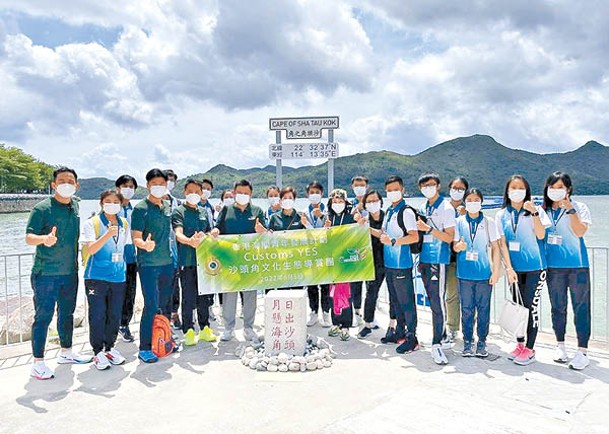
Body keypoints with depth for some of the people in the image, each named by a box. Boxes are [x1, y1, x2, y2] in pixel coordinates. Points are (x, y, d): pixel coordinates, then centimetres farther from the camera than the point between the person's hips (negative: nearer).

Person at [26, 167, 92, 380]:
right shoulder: (42, 208, -11)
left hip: (70, 272, 6)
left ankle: (66, 352, 32)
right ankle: (38, 362, 10)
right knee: (43, 317, -1)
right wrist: (43, 239, -36)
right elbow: (29, 237, -16)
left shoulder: (76, 205, 7)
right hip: (46, 273, -6)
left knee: (67, 313, 17)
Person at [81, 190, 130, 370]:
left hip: (118, 277, 4)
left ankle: (110, 347, 26)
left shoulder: (124, 224, 10)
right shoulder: (92, 223, -4)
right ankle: (98, 351, 15)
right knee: (97, 315, 1)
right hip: (97, 277, -4)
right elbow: (90, 249, -13)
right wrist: (107, 235, -26)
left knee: (115, 315, 10)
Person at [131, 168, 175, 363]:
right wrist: (145, 245, -34)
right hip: (148, 264, -6)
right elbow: (136, 238, -14)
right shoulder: (141, 209, -9)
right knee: (151, 305, -7)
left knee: (165, 304, 14)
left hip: (167, 262, 7)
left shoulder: (168, 206, 10)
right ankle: (144, 348, 5)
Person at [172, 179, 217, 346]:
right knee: (188, 297, -1)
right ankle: (188, 331, 11)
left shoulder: (204, 211, 15)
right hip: (187, 260, -5)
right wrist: (190, 241, -36)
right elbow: (178, 234, -17)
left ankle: (204, 329, 23)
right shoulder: (179, 211, -2)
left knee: (204, 295, 11)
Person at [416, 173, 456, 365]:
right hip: (424, 260, 7)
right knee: (433, 302, 12)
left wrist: (428, 228, -21)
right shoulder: (423, 208, 15)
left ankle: (437, 344, -5)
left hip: (438, 260, -7)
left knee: (438, 302, -9)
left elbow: (449, 237, -11)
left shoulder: (446, 208, -6)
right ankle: (443, 337, 24)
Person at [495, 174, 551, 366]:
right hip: (514, 268, 3)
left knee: (530, 306, -2)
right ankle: (520, 344, 23)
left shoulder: (536, 210, 1)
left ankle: (529, 349, 8)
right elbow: (502, 243, 5)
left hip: (534, 267, -3)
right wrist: (508, 267, -2)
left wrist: (533, 213, -19)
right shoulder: (502, 215, 7)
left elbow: (540, 235, -10)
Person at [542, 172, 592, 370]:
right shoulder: (545, 211, 9)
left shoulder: (579, 207, -1)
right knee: (557, 307, 12)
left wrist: (570, 210, -19)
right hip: (553, 266, 3)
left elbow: (580, 231, -15)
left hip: (577, 264, -3)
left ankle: (582, 351, 6)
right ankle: (560, 346, 25)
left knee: (581, 307, -1)